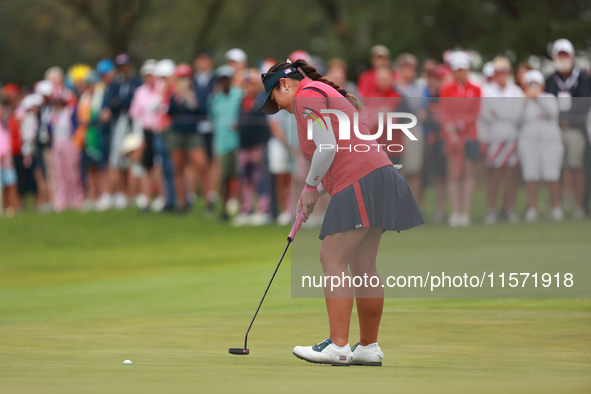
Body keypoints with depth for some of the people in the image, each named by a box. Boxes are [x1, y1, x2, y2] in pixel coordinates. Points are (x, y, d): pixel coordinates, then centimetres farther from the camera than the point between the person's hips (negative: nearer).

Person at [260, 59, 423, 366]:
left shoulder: (306, 96, -4)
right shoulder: (328, 94, 27)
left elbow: (327, 148, -15)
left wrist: (311, 186, -1)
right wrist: (311, 195, 19)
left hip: (359, 183, -10)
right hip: (378, 173, 10)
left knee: (332, 257, -11)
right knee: (362, 266, 10)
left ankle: (337, 346, -17)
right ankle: (369, 348, 13)